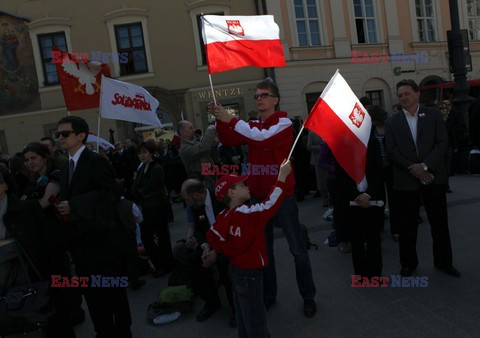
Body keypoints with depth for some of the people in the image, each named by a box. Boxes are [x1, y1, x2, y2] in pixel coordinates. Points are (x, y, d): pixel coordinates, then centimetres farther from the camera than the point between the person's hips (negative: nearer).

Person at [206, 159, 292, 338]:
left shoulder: (224, 215, -2)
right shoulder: (247, 213, -27)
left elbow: (213, 237, 3)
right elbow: (269, 205, -34)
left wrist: (230, 252, 8)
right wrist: (282, 177, -28)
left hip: (237, 269, 8)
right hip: (250, 274, -8)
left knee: (244, 316, 24)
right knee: (256, 319, 8)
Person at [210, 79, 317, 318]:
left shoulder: (284, 122, -8)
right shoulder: (251, 126, 10)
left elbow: (262, 137, -26)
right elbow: (229, 141, -1)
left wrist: (230, 120, -23)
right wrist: (220, 120, -17)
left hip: (282, 195, -5)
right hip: (258, 195, 6)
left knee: (297, 249, 5)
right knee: (263, 248, 15)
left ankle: (308, 297, 21)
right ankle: (268, 294, 31)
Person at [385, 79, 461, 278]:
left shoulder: (433, 115, 5)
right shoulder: (392, 122, 5)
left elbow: (442, 143, -4)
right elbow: (391, 150, -4)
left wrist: (425, 165, -16)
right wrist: (412, 168, -14)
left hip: (433, 177, 1)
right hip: (405, 180, 0)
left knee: (440, 223, 10)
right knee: (407, 225, 8)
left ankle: (443, 261, 28)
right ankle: (409, 263, 24)